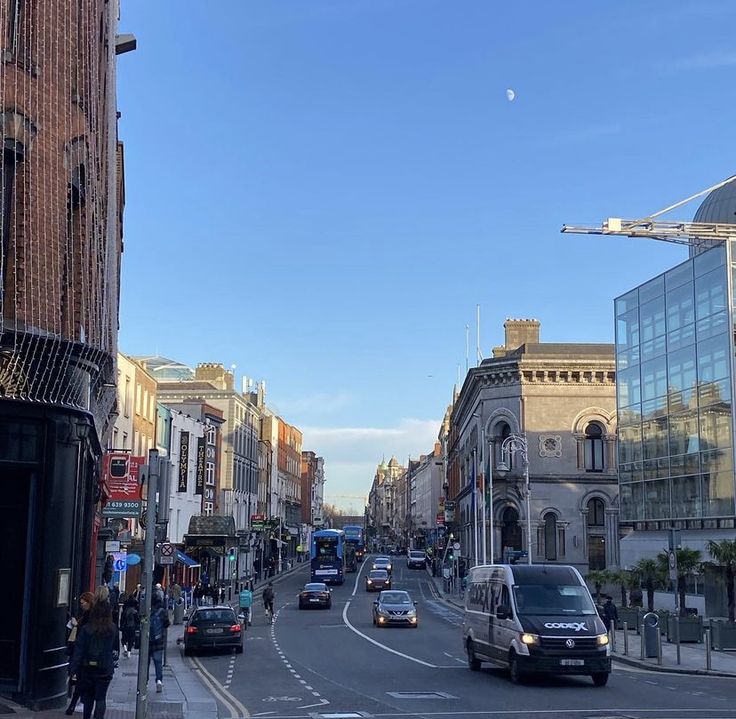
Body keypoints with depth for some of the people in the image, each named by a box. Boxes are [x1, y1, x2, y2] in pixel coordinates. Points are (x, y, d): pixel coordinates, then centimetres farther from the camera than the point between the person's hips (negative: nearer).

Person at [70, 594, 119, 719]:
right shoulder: (113, 629, -6)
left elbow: (78, 650, -10)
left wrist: (74, 670, -7)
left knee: (88, 697, 19)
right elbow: (116, 648, 6)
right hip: (105, 669, 0)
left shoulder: (86, 629, -10)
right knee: (100, 698, 4)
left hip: (88, 668, 0)